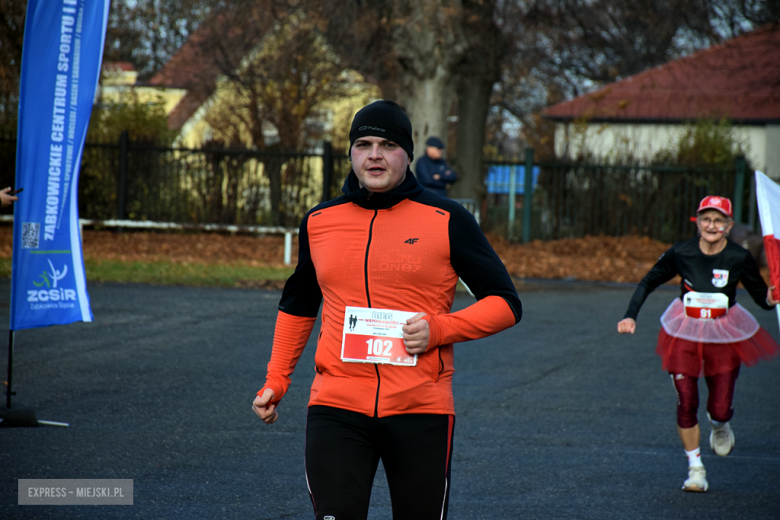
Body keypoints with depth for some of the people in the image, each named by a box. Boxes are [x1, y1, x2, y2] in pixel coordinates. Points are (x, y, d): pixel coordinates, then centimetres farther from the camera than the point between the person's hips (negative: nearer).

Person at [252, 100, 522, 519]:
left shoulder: (446, 221, 1)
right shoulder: (319, 223, 10)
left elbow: (505, 303, 3)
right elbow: (298, 305, 27)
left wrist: (440, 329, -12)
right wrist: (276, 381, 20)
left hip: (421, 412, -1)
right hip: (336, 409, 1)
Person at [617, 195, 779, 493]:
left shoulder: (739, 259, -13)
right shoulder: (681, 254, -11)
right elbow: (648, 282, 2)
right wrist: (631, 315, -9)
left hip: (725, 337, 0)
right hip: (685, 334, 0)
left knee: (720, 410, -1)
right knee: (686, 403, -6)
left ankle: (719, 424, 39)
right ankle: (695, 468, 12)